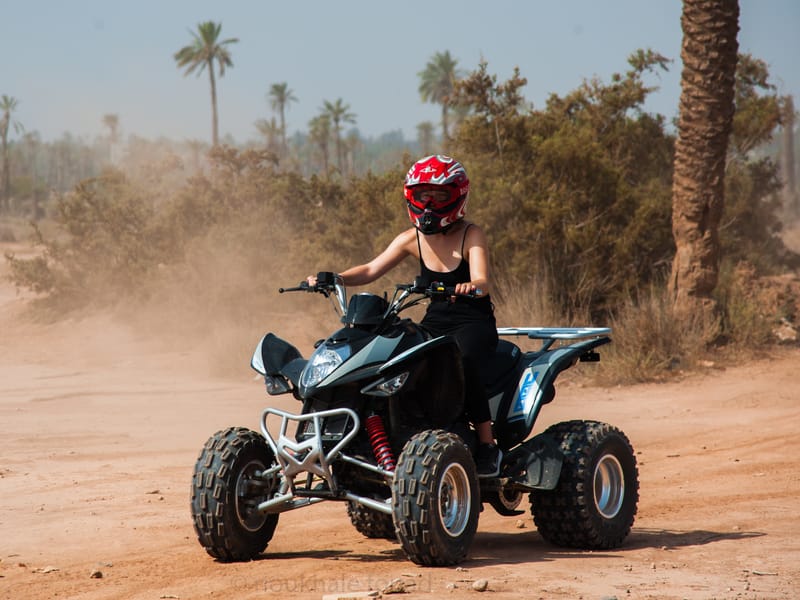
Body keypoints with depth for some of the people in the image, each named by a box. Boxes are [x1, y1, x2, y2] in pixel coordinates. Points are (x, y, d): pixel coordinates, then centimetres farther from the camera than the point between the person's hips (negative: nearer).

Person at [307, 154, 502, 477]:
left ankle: (488, 446, -25)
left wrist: (471, 287, -48)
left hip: (474, 322, -5)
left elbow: (481, 282, -23)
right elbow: (372, 269, -1)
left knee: (462, 362, -36)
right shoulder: (412, 239, 5)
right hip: (434, 323, 5)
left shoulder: (471, 235, -8)